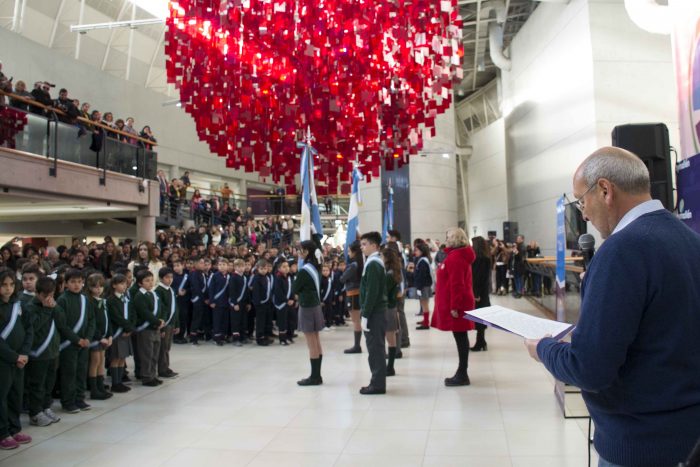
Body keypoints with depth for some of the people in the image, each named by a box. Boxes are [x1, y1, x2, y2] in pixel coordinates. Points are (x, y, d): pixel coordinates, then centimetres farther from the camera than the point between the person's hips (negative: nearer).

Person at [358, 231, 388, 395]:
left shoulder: (372, 264, -16)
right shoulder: (377, 262, 14)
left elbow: (371, 292, -22)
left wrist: (365, 315, -19)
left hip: (374, 313, -10)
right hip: (378, 311, 10)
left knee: (375, 349, -3)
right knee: (376, 348, 14)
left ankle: (378, 384, 4)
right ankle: (378, 382, 21)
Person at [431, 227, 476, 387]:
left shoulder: (455, 257, -16)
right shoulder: (457, 254, 16)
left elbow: (456, 285, -22)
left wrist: (454, 306, -22)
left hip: (455, 305, -10)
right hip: (457, 303, 10)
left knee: (460, 338, -4)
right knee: (460, 337, 13)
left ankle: (462, 375, 3)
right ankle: (462, 373, 20)